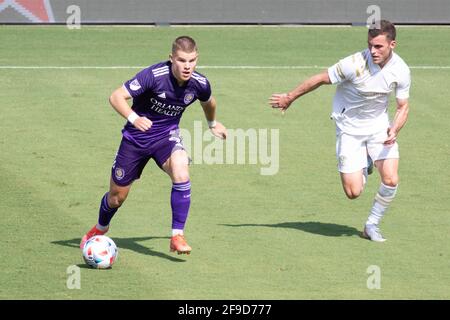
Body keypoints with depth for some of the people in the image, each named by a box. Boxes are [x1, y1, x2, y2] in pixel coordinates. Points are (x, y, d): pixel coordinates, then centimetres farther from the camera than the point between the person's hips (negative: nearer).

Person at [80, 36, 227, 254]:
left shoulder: (199, 84, -13)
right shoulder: (154, 75, -27)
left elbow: (208, 102, 14)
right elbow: (116, 97, -30)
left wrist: (212, 124, 32)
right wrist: (134, 118, -47)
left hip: (167, 136, 2)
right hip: (136, 137, -2)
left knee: (181, 172, -31)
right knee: (117, 195, 10)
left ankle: (177, 236, -23)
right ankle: (100, 229, 44)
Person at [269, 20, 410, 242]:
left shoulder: (400, 71, -14)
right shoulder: (355, 64, -27)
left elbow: (403, 107, -1)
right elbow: (320, 79, -12)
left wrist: (394, 130, -22)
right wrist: (290, 97, -2)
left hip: (379, 126, 3)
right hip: (349, 128, -3)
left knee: (390, 180, -14)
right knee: (353, 192, -9)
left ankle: (372, 225, 12)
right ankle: (363, 170, 29)